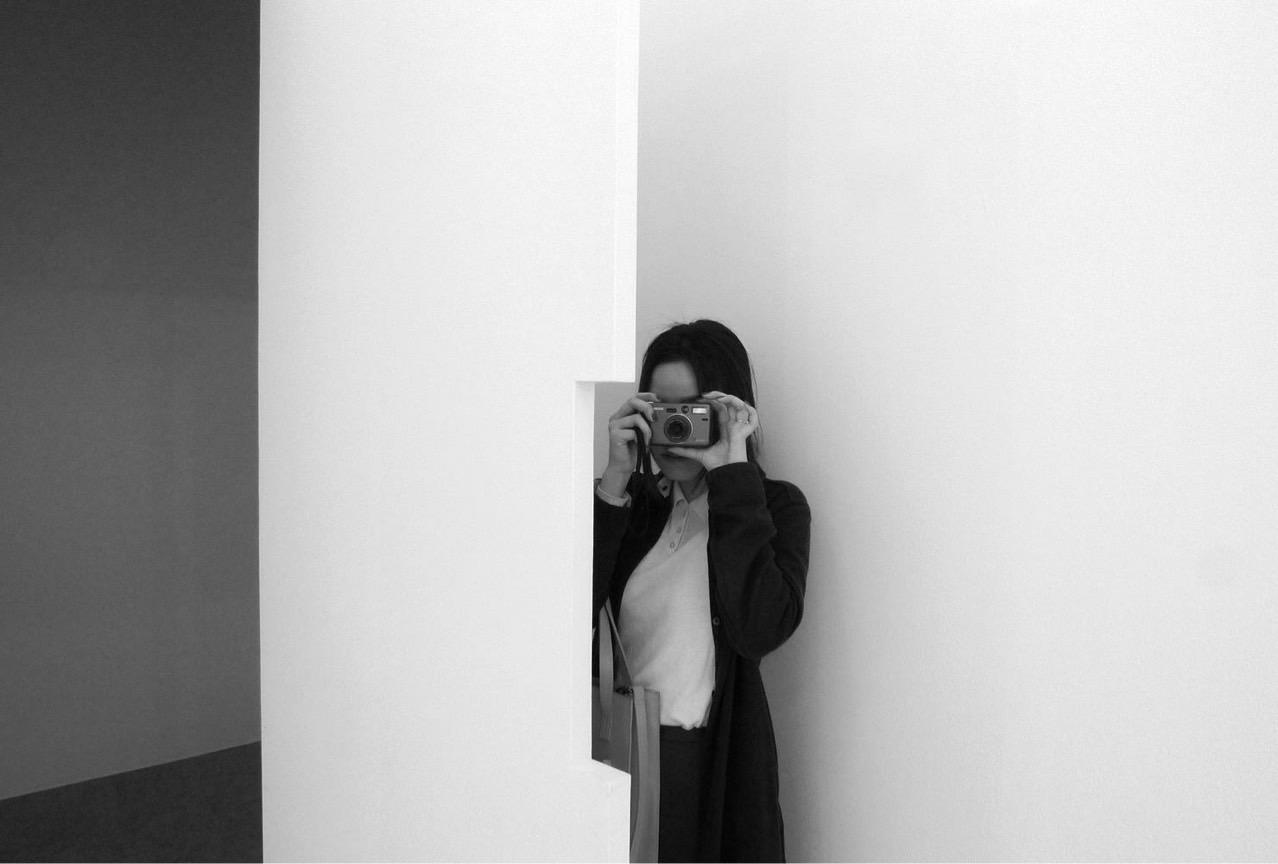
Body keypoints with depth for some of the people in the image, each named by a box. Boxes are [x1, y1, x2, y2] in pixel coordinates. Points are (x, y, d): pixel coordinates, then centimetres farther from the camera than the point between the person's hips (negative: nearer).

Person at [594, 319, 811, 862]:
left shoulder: (776, 506, -1)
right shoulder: (634, 502, 5)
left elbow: (759, 631, -20)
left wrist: (732, 473, -17)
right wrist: (616, 480, -11)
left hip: (709, 761, -2)